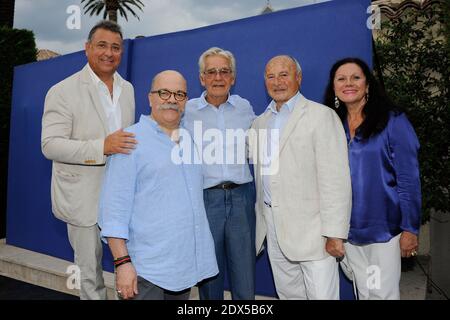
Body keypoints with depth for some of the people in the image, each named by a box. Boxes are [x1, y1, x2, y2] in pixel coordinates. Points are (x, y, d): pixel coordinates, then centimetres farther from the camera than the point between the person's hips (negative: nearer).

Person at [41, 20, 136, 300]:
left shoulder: (128, 88, 10)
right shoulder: (63, 91, -7)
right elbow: (50, 145, -14)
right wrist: (101, 147, -27)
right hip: (84, 195, -4)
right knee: (91, 272, 11)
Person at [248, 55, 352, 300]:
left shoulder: (321, 116, -7)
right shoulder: (260, 122, 13)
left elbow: (335, 180, -13)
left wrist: (334, 233, -17)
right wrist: (260, 220, 12)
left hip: (310, 228, -5)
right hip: (272, 226, 6)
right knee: (287, 294, 17)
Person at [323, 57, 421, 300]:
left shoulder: (392, 121, -8)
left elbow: (408, 179, -9)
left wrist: (410, 228, -10)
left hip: (384, 228, -4)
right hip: (349, 229, 4)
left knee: (384, 293, 5)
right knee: (362, 292, 17)